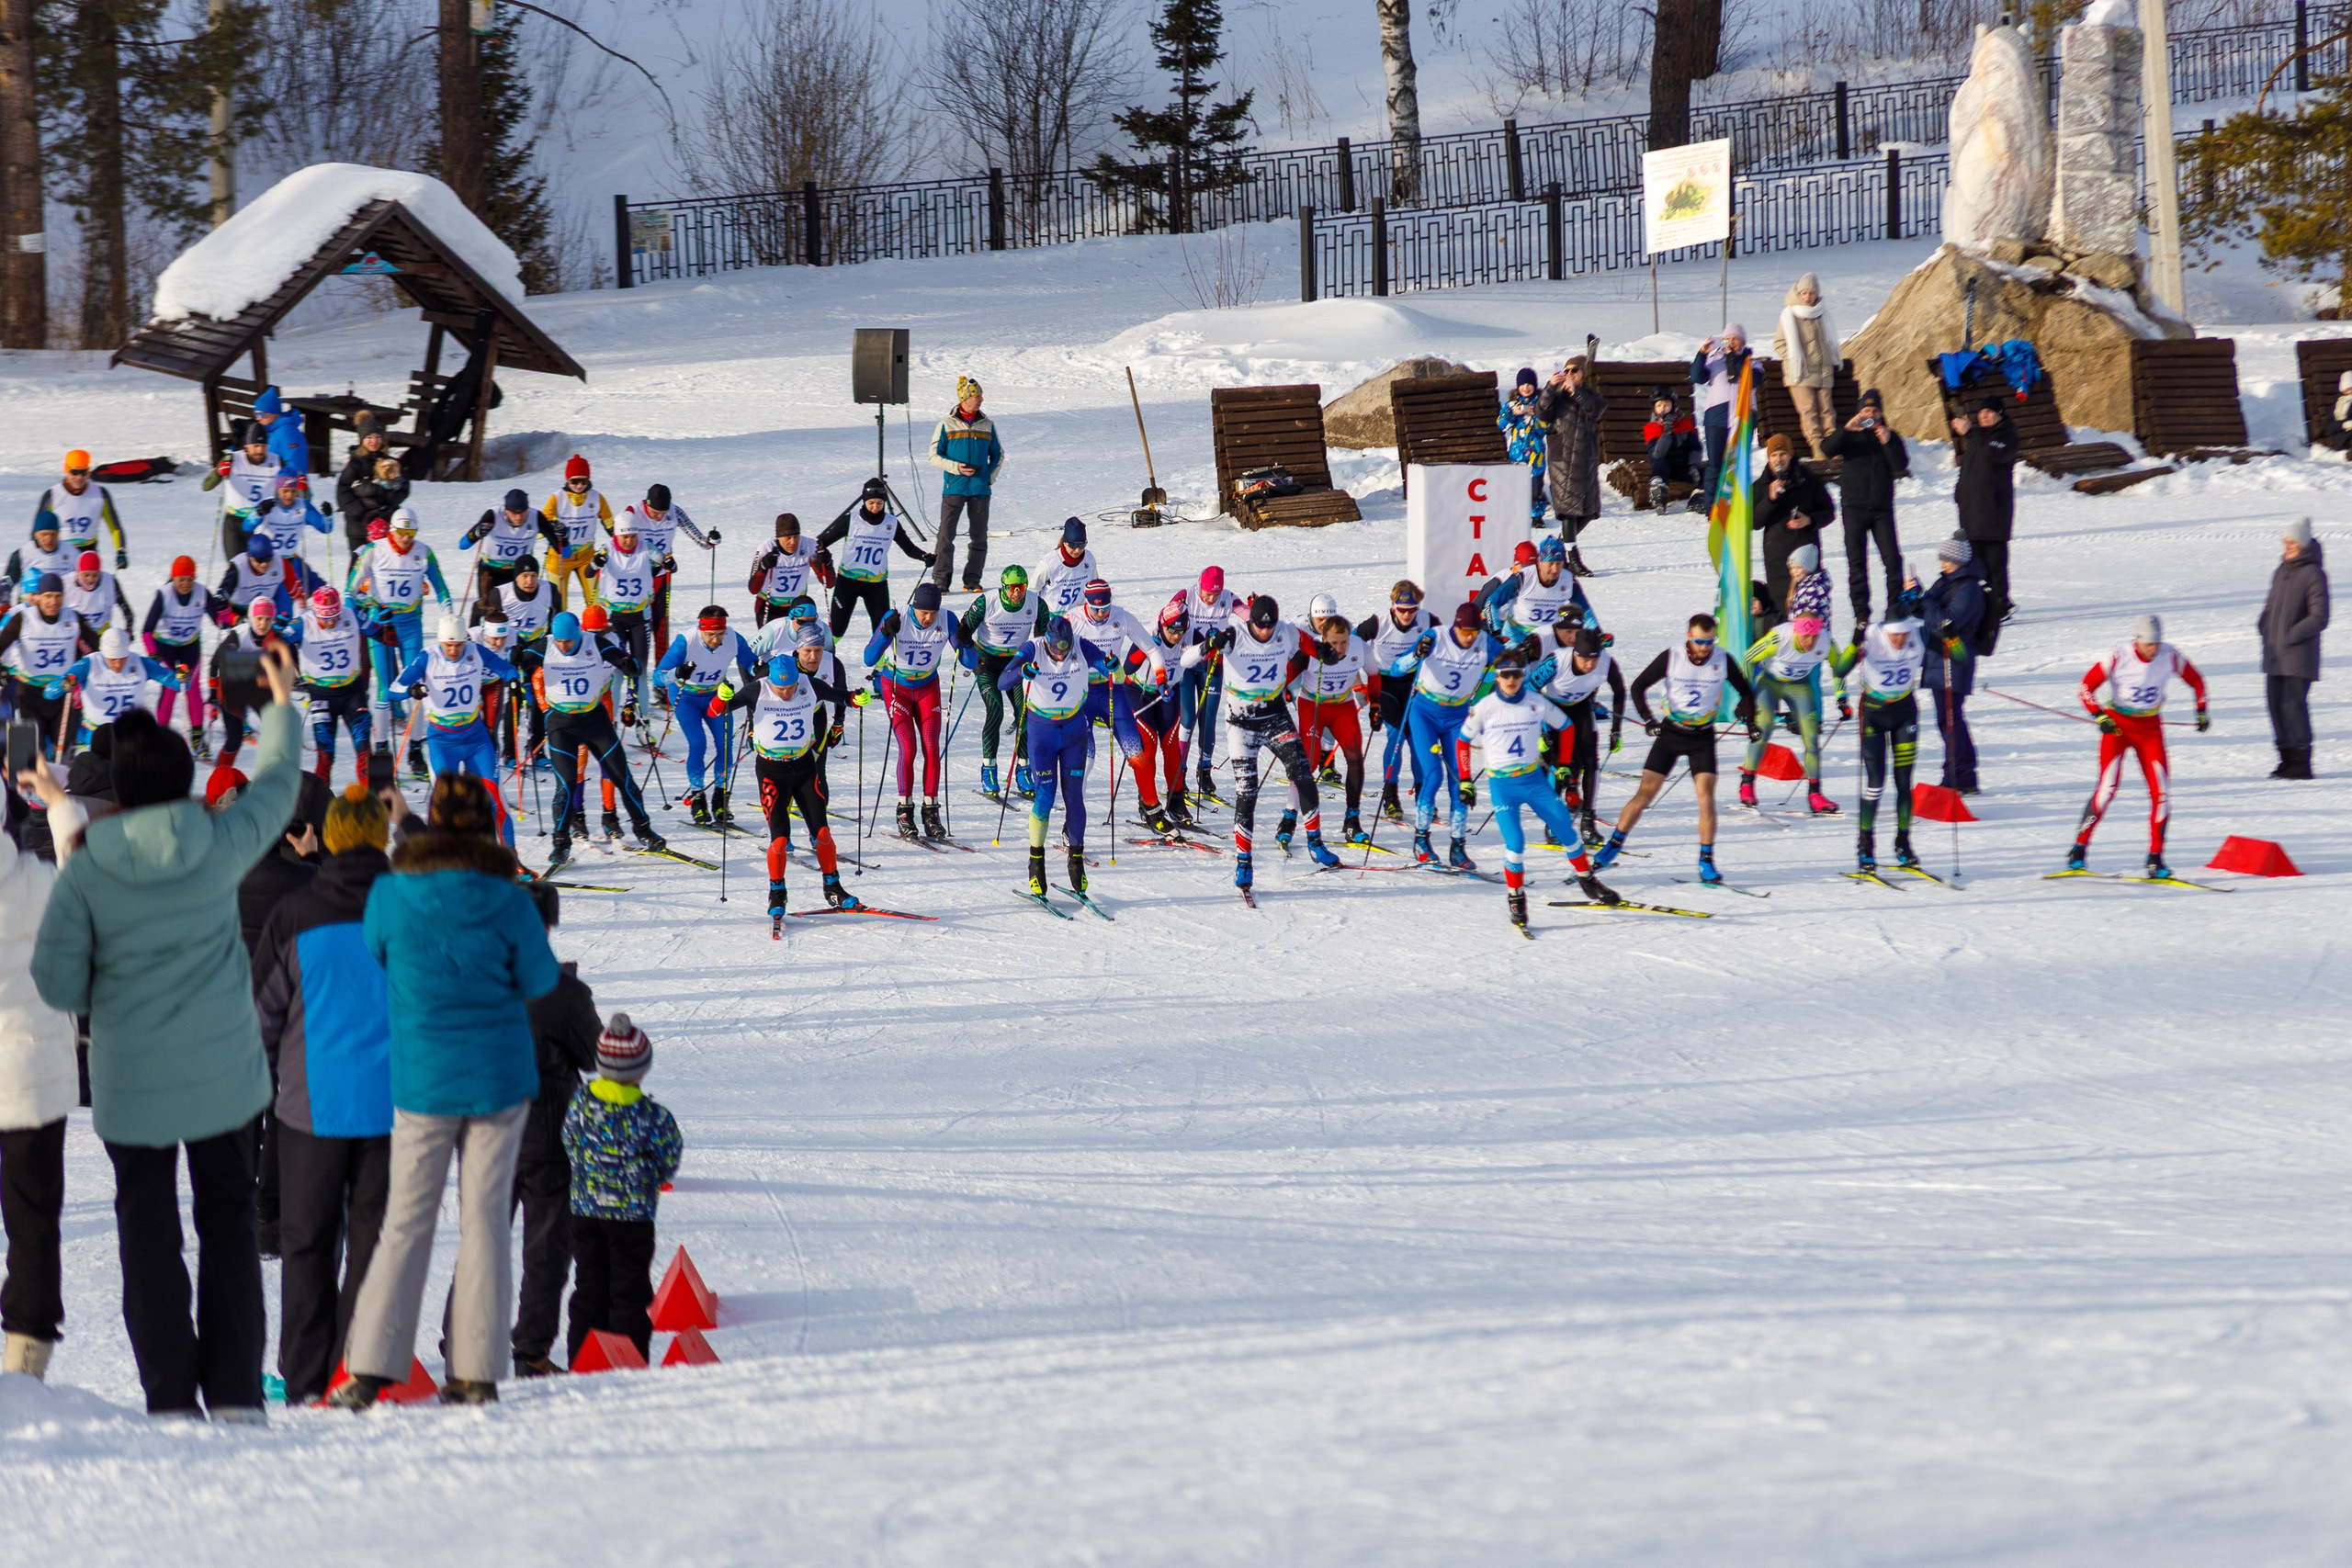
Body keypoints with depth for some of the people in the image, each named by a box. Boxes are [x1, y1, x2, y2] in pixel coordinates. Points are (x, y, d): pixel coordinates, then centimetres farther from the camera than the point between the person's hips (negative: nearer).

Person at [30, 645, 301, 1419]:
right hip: (223, 1072, 1)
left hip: (131, 1082, -1)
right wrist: (282, 704, 28)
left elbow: (57, 981, -10)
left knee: (148, 1231, 6)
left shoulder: (86, 869, -10)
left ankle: (169, 1396, 3)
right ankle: (235, 1391, 6)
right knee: (229, 1222, 11)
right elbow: (277, 784, 12)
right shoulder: (221, 845, -8)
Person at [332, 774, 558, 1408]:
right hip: (501, 1076, 0)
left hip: (423, 1077, 0)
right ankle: (478, 1371, 5)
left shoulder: (390, 895, -8)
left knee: (407, 1220, 5)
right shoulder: (507, 900, -8)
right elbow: (539, 980, 2)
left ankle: (372, 1367, -1)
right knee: (486, 1216, 5)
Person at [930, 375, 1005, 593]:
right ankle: (940, 581, -6)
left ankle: (972, 581, 10)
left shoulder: (987, 425, 10)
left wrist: (991, 477, 4)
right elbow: (935, 456, 2)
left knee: (979, 536, 4)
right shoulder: (947, 424, 2)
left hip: (980, 488, 3)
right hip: (954, 487, -3)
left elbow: (998, 454, 20)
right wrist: (956, 467, -13)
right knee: (946, 534, -8)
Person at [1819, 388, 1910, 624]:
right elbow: (1827, 450, -11)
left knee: (1892, 558, -7)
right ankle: (1861, 612, -1)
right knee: (1857, 561, -3)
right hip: (1854, 507, -1)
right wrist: (1847, 429, -23)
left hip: (1882, 508, 1)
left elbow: (1901, 465, -4)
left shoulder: (1890, 436, 9)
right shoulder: (1850, 436, 6)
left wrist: (1887, 443, -19)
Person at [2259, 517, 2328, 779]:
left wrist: (2292, 635, -16)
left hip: (2299, 656, -8)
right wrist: (2264, 626, 7)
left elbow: (2319, 618, -12)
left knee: (2293, 704, -11)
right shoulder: (2280, 572, 14)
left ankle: (2302, 763, -5)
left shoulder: (2313, 574, -10)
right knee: (2275, 702, 8)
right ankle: (2287, 758, 17)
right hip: (2275, 655, 8)